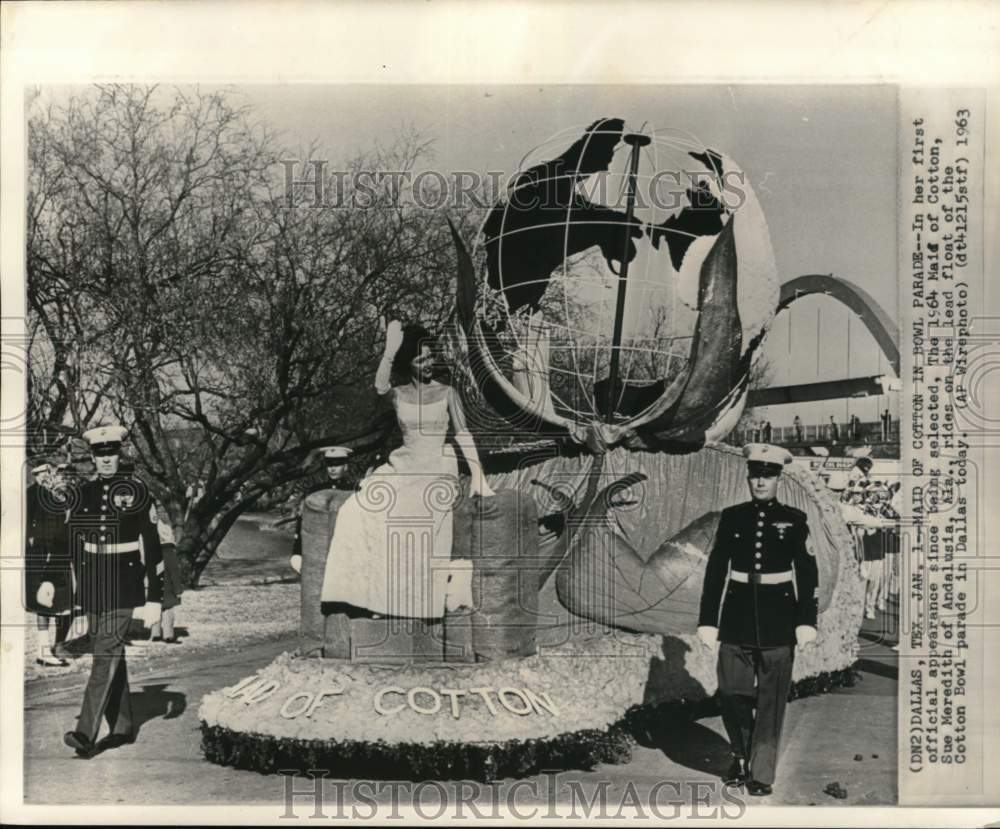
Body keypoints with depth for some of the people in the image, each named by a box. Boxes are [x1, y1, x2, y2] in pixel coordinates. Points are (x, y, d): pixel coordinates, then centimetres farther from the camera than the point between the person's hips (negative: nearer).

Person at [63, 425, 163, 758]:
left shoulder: (136, 491, -5)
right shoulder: (84, 493, 7)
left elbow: (152, 544, -5)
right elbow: (75, 540, 13)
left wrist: (154, 597, -7)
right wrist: (77, 590, 10)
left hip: (123, 584, -5)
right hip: (93, 585, 5)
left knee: (106, 653, -11)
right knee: (110, 654, 11)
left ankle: (86, 733, -12)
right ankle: (122, 727, 22)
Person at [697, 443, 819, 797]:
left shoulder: (794, 519, 1)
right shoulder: (731, 517, 4)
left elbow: (807, 574, 1)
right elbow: (715, 571, 3)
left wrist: (806, 621, -6)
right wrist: (707, 621, 0)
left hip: (778, 621, -1)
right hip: (737, 618, 1)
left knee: (771, 701, 4)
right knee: (732, 695, 4)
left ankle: (761, 772, 16)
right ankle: (741, 757, 28)